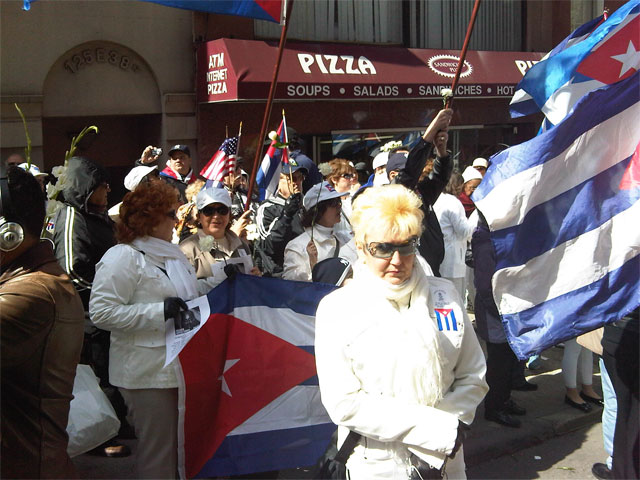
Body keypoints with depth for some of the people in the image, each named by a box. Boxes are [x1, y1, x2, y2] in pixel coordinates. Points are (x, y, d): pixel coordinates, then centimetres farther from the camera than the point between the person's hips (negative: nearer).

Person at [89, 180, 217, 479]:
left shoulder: (171, 253, 14)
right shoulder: (123, 256, -13)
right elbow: (101, 312, -21)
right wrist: (159, 311, -24)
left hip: (181, 365, 8)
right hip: (149, 373, -8)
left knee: (183, 446, 16)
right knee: (158, 453, 3)